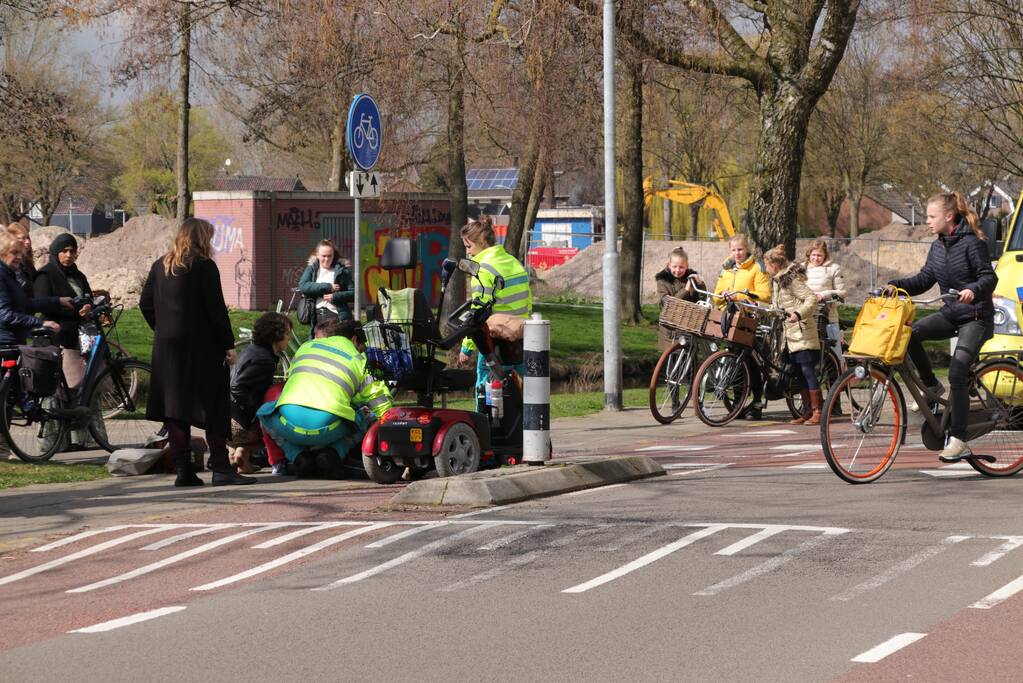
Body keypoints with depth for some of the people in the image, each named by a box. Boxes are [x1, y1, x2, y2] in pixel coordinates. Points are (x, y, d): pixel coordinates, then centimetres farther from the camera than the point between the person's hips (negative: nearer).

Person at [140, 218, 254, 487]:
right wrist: (228, 344, -7)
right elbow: (216, 309, -12)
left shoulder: (160, 266, 9)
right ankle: (221, 468, -4)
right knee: (214, 407, -1)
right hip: (202, 348, -6)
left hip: (167, 348, 6)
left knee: (175, 408, 6)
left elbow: (145, 304, 12)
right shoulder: (204, 266, -9)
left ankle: (183, 470, 5)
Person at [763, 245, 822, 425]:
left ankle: (817, 412, -8)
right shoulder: (778, 281, 17)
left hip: (802, 331, -10)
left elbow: (812, 299, -20)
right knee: (799, 374, 9)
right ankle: (807, 411, 12)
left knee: (807, 371, -10)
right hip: (791, 334, 10)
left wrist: (798, 314, -31)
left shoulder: (792, 279, -13)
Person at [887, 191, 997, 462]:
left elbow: (989, 278, -17)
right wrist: (896, 285, -5)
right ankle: (931, 386, 0)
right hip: (951, 313, 7)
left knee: (957, 372, -19)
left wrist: (973, 290, -37)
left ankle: (958, 440, -16)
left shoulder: (972, 243, -13)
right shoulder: (938, 247, 9)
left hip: (976, 318, -7)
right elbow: (924, 280, 9)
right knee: (910, 333, -19)